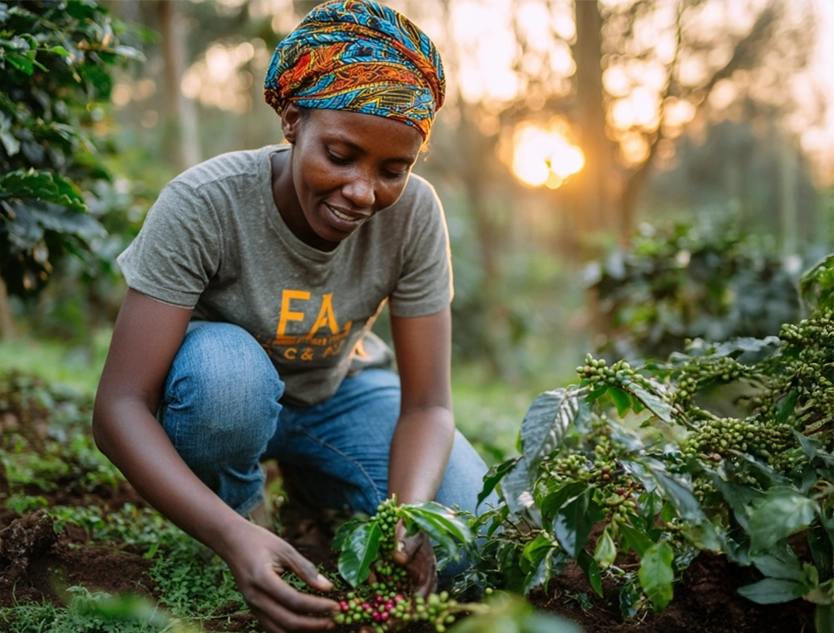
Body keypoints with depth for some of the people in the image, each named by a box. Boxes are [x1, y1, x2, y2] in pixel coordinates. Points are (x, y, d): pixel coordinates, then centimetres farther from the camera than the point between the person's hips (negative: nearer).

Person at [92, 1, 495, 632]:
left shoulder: (413, 214, -24)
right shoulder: (203, 205, -32)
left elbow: (426, 404, -21)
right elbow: (119, 405, -33)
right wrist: (232, 535, -48)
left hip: (340, 390, 2)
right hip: (218, 391, -2)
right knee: (227, 366, -39)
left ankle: (314, 489, 11)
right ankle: (242, 508, -6)